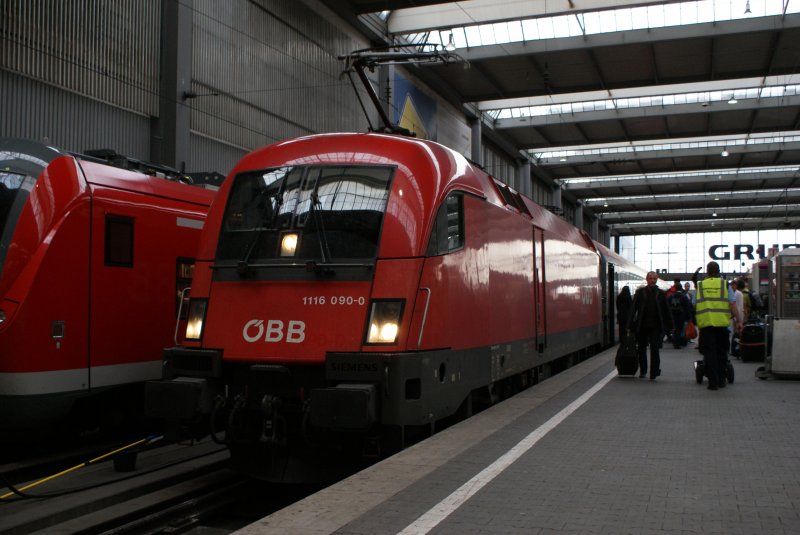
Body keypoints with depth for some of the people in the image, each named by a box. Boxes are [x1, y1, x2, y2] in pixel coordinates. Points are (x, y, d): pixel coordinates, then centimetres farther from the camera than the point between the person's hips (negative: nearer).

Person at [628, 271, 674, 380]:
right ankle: (642, 370, 27)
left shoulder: (660, 293, 4)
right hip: (642, 326, 1)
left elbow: (666, 310, 8)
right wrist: (631, 324, -3)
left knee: (654, 350, -6)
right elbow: (633, 309, 2)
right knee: (641, 349, 11)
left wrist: (669, 325, 6)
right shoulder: (640, 292, 3)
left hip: (655, 326, -1)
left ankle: (654, 373, -3)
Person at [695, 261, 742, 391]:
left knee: (709, 352, 2)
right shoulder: (724, 284, 4)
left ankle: (713, 381, -3)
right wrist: (738, 321, 4)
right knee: (721, 351, 13)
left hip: (705, 323, 0)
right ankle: (721, 380, 19)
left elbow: (694, 306, 9)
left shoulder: (700, 286, 7)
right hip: (722, 323, 0)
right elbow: (733, 305, -1)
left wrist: (694, 322, 21)